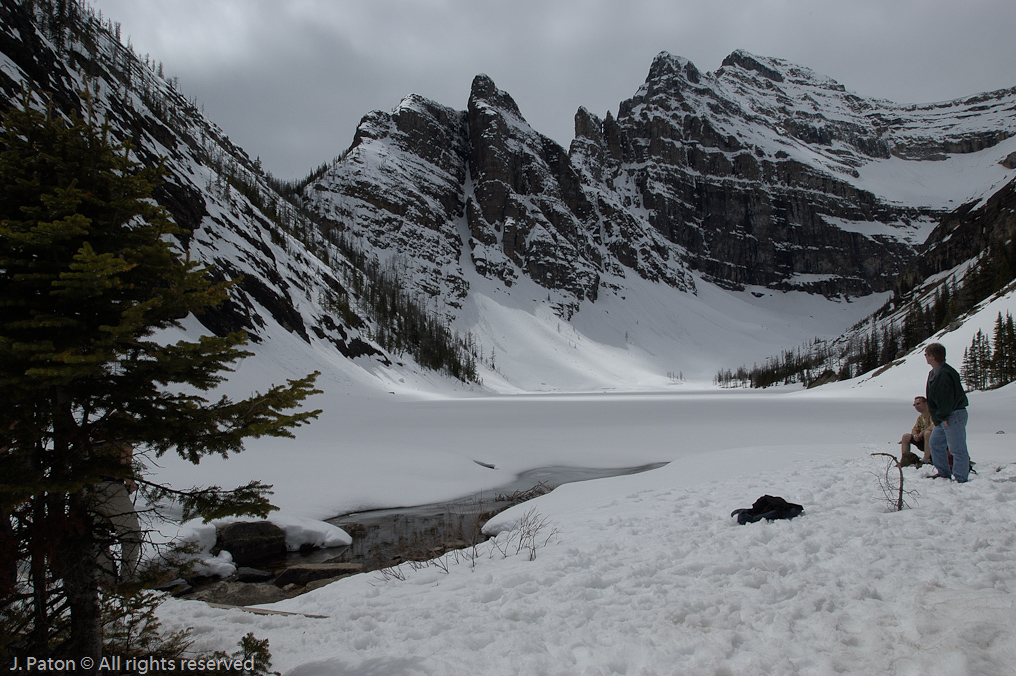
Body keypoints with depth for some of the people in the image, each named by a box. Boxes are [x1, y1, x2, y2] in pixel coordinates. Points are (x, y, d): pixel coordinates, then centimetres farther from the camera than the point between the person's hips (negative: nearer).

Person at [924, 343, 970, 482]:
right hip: (943, 418, 11)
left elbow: (947, 397, -23)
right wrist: (941, 417, 17)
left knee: (957, 449, -5)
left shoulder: (945, 373, -20)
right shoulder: (934, 373, 14)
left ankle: (960, 479, -1)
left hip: (953, 416, -11)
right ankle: (944, 473, 25)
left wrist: (944, 417, -20)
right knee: (935, 443, 16)